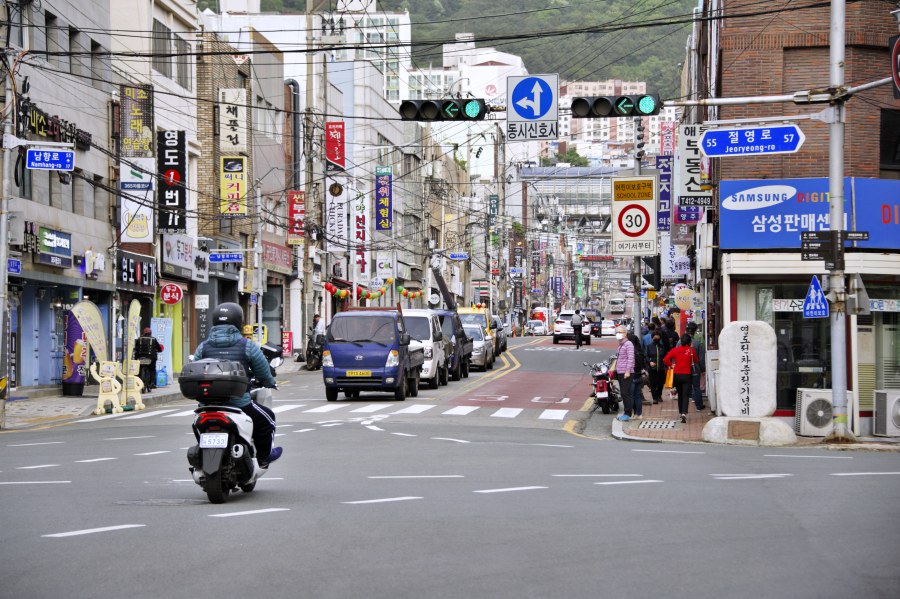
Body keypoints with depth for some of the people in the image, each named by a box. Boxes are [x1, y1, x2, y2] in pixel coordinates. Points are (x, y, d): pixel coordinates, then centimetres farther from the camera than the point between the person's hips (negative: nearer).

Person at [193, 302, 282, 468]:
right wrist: (270, 383, 25)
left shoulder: (203, 347, 5)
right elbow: (264, 375, 2)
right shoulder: (247, 346, -4)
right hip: (239, 403, -3)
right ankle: (263, 459, 33)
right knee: (267, 419, 22)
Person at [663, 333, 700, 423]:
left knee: (680, 394, 19)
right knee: (685, 395, -4)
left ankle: (681, 412, 28)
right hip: (686, 375, -2)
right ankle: (684, 413, -22)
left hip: (677, 375, 2)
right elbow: (696, 361, 6)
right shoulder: (691, 350, -5)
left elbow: (665, 359, -8)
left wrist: (671, 365, 7)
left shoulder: (675, 350, -2)